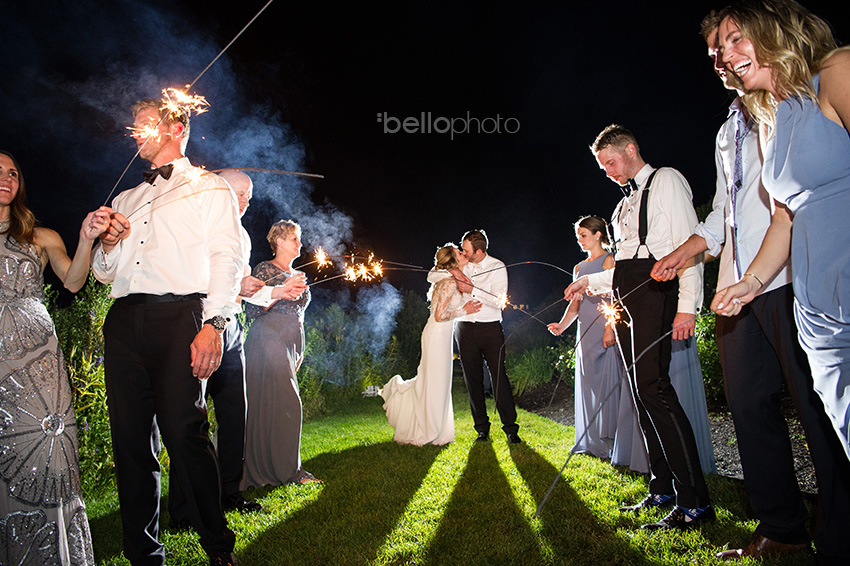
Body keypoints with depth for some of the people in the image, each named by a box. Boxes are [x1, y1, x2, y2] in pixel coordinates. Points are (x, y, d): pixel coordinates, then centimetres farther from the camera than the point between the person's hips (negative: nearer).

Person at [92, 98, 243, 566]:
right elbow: (104, 274, 29)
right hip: (124, 320, 6)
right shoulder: (125, 199, 28)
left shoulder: (209, 189, 12)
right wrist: (107, 245, 6)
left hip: (179, 317, -5)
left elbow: (226, 260, -2)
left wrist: (213, 323, -16)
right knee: (131, 439, 4)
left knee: (184, 433, -13)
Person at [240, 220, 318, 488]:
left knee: (285, 404, 6)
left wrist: (300, 351, 22)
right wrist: (278, 293, -20)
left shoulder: (298, 276, 21)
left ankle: (287, 468, 11)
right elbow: (253, 311, -7)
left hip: (290, 346, 7)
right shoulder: (265, 269, -1)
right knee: (284, 404, -9)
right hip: (268, 342, -7)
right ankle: (280, 469, -1)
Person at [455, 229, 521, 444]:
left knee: (499, 376, -5)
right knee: (473, 379, 5)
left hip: (491, 329, -3)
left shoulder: (497, 267, -4)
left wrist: (472, 290, -17)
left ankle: (510, 428, 5)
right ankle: (482, 428, 16)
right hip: (465, 328, 3)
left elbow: (499, 301, -11)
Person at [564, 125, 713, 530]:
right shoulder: (625, 205, 27)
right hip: (626, 295, 9)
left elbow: (689, 243, -9)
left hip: (653, 290, -9)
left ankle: (694, 501, -12)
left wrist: (686, 305, -19)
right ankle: (663, 489, 14)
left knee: (652, 387, -18)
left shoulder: (666, 181, 3)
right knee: (643, 393, 6)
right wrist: (590, 282, 17)